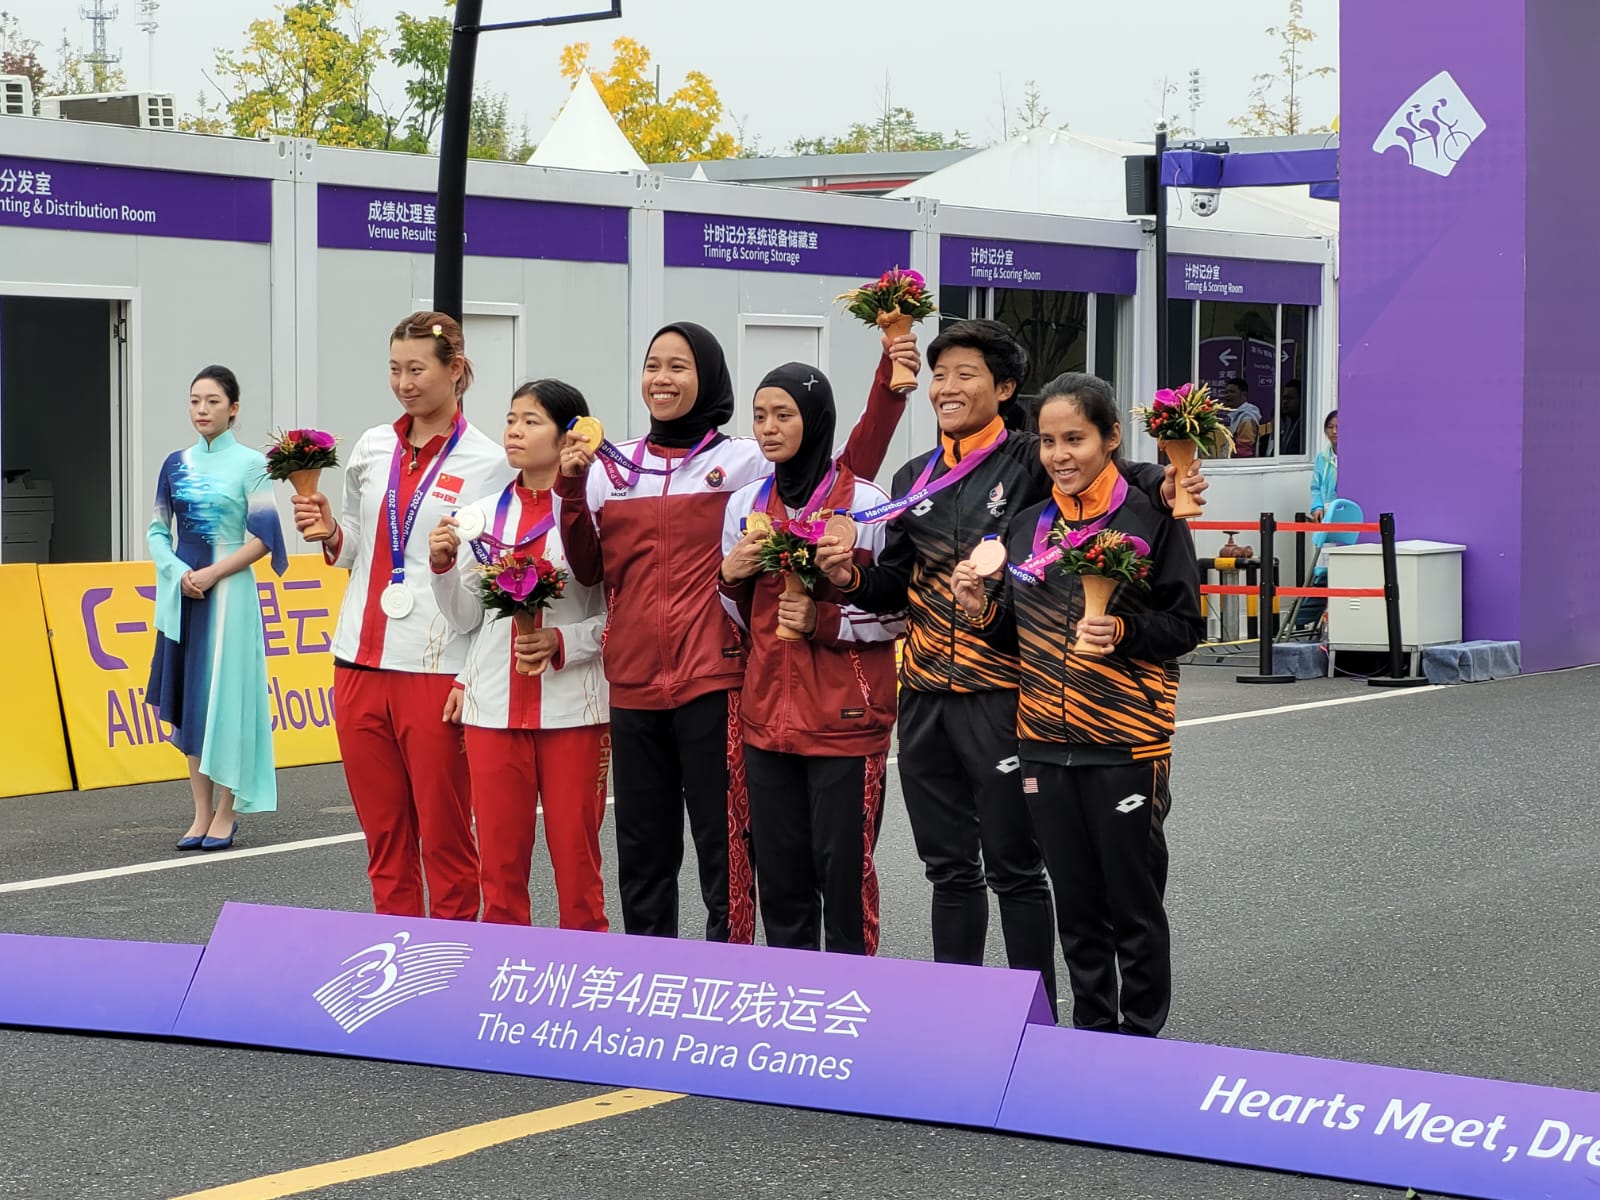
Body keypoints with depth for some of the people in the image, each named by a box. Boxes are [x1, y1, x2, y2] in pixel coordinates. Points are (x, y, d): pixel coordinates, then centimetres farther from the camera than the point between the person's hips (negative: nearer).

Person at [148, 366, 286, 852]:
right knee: (188, 702, 6)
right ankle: (201, 812, 13)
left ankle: (226, 813, 4)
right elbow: (157, 530, 10)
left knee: (224, 697, -3)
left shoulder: (250, 464, -3)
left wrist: (213, 574, -14)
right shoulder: (176, 464, 10)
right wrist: (179, 572, -7)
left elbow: (263, 538, -7)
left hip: (229, 593, -5)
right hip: (182, 592, 5)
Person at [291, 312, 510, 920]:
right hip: (361, 664, 5)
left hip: (437, 670, -5)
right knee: (384, 836, 9)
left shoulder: (489, 463, -4)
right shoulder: (372, 448, 12)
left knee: (444, 837, 0)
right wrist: (329, 534, 1)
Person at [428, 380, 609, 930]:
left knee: (576, 858, 3)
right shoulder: (483, 515, 9)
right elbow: (465, 618, 12)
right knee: (499, 861, 6)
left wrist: (561, 643, -17)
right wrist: (443, 565, -3)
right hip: (494, 706, 4)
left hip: (572, 707, -4)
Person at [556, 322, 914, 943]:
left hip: (714, 682, -4)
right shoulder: (612, 466, 13)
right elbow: (589, 569, 9)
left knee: (724, 853, -4)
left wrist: (888, 387, -15)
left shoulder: (745, 461, 2)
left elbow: (849, 473, -8)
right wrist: (572, 490, -3)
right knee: (641, 854, 13)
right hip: (634, 683, 4)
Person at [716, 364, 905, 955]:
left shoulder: (864, 503, -6)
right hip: (768, 716, 5)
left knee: (844, 869, -4)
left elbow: (899, 613, -2)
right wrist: (731, 576, -1)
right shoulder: (746, 503, 11)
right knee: (778, 873, 8)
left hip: (845, 721, -5)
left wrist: (824, 620, -15)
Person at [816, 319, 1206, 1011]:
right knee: (948, 867, 14)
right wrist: (852, 578, -4)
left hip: (1001, 697, -5)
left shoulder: (1032, 462, -5)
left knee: (1013, 866, 3)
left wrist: (1164, 484, -30)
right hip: (925, 696, 6)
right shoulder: (914, 478, 12)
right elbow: (898, 584, 16)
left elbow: (1116, 477, -9)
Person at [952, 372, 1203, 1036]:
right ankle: (1092, 1031, 26)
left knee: (1133, 903, 4)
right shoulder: (1028, 525, 9)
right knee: (1075, 903, 13)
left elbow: (1186, 626, -6)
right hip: (1044, 742, 5)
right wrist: (982, 611, -5)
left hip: (1125, 743, -5)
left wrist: (1124, 631, -23)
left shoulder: (1152, 519, -7)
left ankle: (1141, 1038, 17)